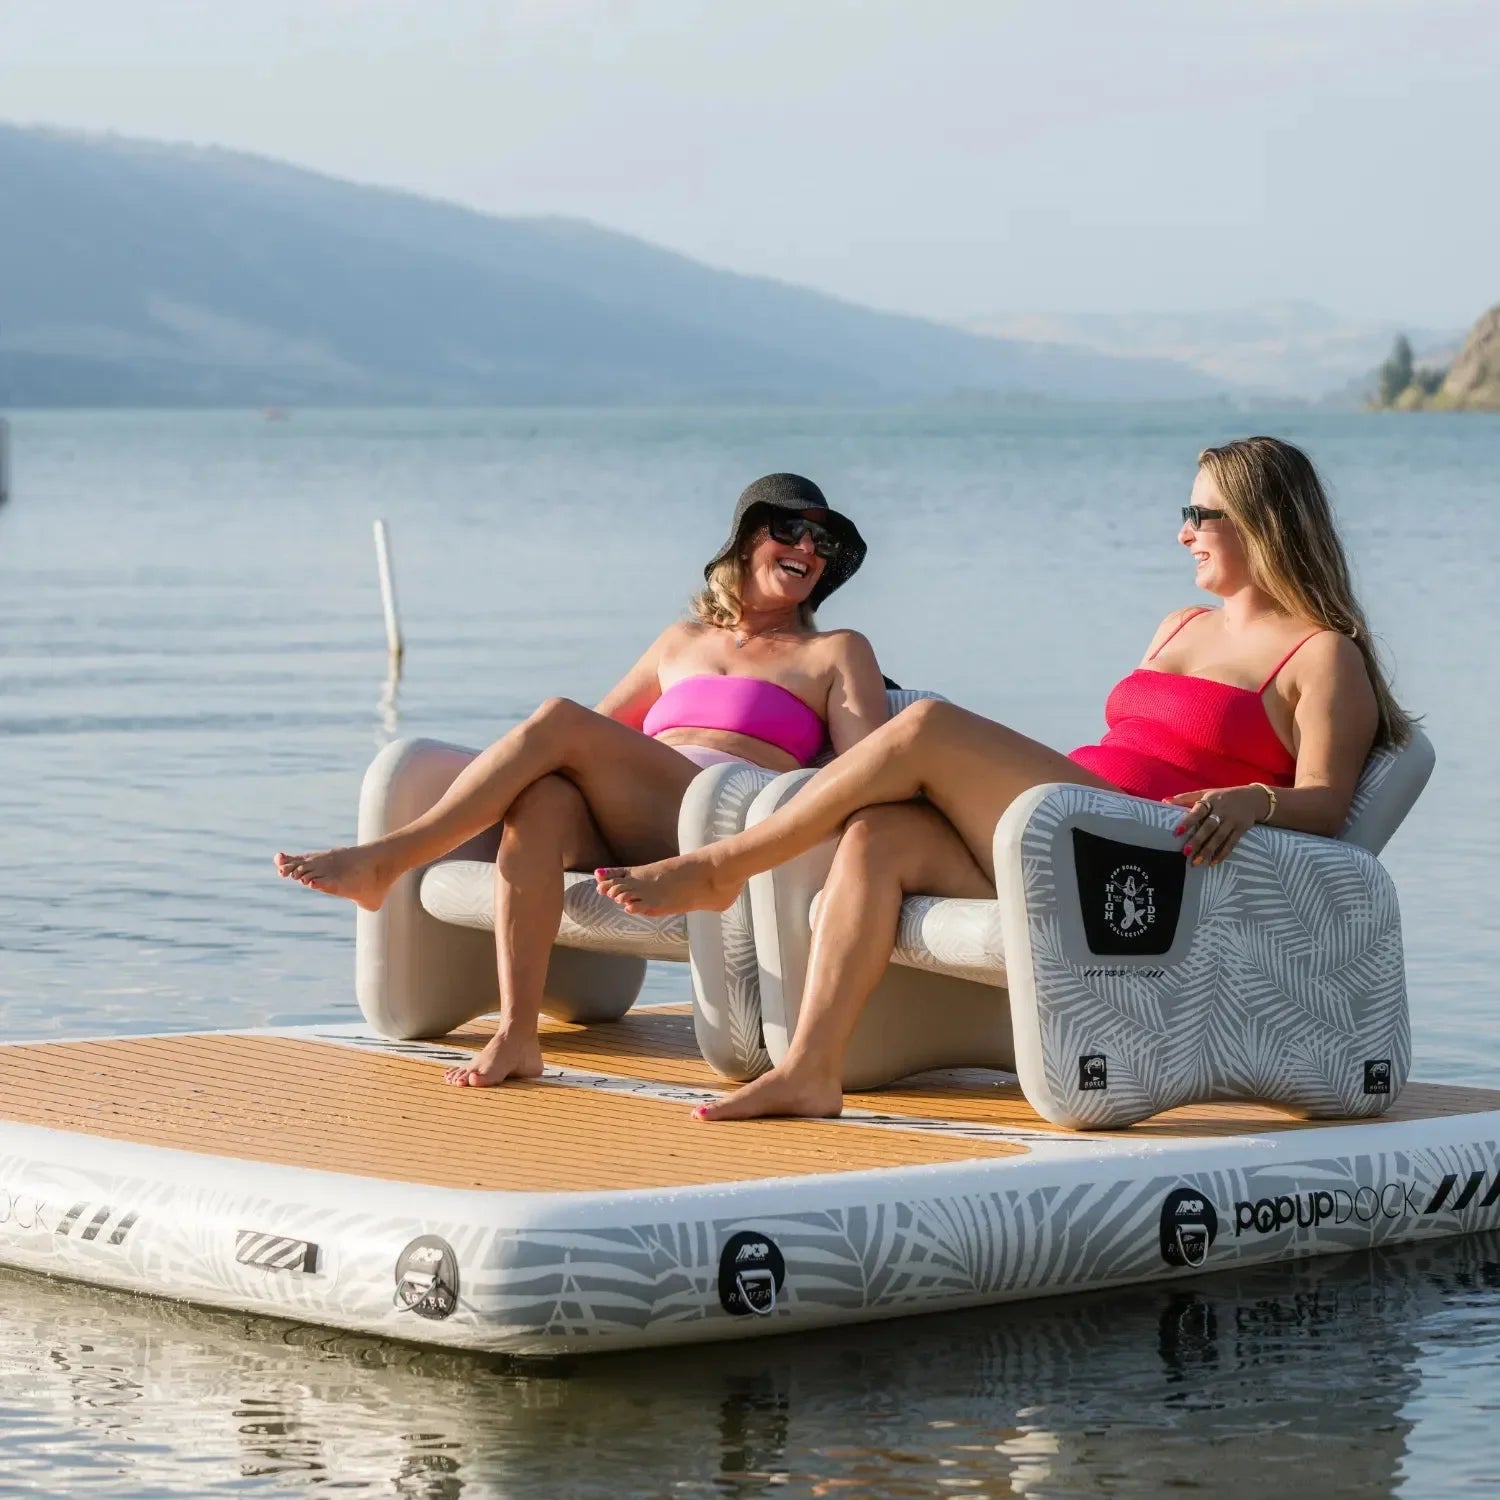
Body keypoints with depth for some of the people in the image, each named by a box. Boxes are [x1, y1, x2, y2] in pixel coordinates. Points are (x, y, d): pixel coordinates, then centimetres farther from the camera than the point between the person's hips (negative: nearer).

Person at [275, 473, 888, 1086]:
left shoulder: (837, 653, 21)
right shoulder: (683, 641, 33)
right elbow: (602, 725, 36)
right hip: (630, 838, 4)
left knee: (556, 721, -25)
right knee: (542, 796, -33)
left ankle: (386, 859, -22)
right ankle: (516, 1035, -41)